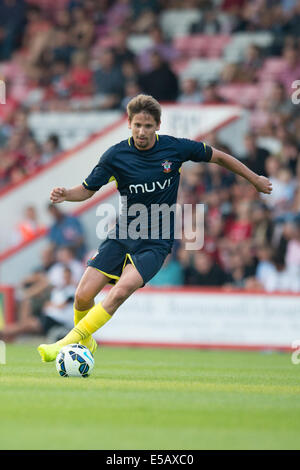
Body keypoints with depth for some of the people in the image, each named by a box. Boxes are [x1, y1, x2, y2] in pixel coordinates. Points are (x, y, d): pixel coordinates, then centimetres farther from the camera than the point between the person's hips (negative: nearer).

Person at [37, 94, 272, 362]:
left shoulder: (175, 148, -7)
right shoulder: (116, 155, -5)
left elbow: (218, 157, 8)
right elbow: (88, 190, 4)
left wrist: (255, 179, 16)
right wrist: (65, 195, -18)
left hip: (157, 241, -2)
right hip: (122, 236, 2)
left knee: (123, 288, -28)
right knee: (83, 296, -7)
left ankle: (72, 341, -22)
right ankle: (85, 344, 24)